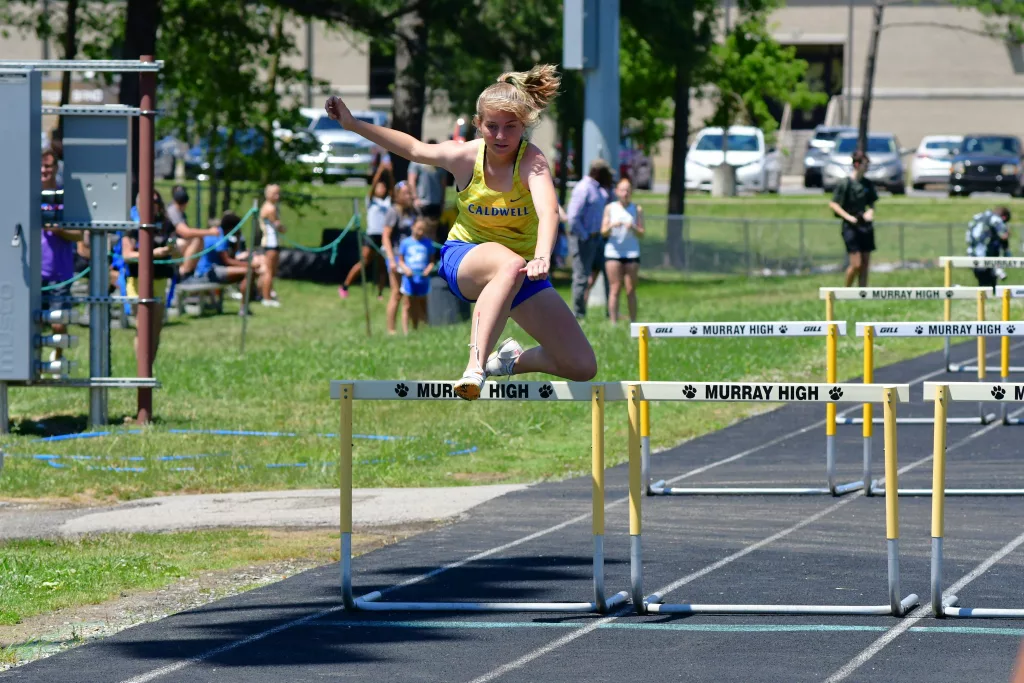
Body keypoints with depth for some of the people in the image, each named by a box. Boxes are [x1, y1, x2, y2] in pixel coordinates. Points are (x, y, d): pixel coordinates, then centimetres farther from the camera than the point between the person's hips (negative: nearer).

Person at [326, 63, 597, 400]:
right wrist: (353, 124, 4)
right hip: (464, 257, -1)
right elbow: (415, 148, 6)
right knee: (510, 265, -42)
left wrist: (542, 258, -63)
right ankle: (475, 366, -48)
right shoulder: (464, 156, -14)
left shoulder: (532, 160, -24)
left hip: (523, 269, 1)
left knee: (582, 367, -7)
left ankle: (513, 360, 22)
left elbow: (548, 210, -43)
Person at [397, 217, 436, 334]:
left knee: (421, 307, 8)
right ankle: (405, 332, -2)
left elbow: (431, 261, 8)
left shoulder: (427, 243, 4)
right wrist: (406, 269, -15)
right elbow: (401, 261, 4)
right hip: (409, 278, -2)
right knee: (407, 306, -2)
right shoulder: (405, 243, 0)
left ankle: (416, 331, 16)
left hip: (422, 279, 2)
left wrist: (428, 269, -12)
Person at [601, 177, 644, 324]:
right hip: (613, 252, 0)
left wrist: (633, 228, -18)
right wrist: (611, 226, -16)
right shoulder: (610, 208, 7)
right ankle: (613, 322, -4)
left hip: (632, 253, 0)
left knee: (631, 290, 2)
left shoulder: (637, 210, 7)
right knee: (615, 289, -3)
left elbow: (641, 234, 3)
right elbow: (603, 232, 5)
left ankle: (633, 322, 5)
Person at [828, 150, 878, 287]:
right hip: (851, 227, -6)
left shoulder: (868, 184, 8)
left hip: (865, 226, 6)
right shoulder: (844, 183, -9)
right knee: (856, 264, -10)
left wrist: (870, 211, -2)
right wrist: (848, 217, -19)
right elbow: (833, 204, -8)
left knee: (865, 265, 4)